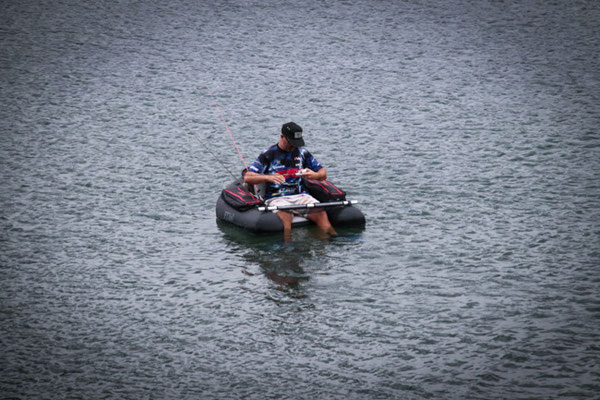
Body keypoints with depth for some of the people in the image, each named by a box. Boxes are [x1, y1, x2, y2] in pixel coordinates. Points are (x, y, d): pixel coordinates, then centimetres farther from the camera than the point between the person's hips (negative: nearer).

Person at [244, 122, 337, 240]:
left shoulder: (302, 152, 14)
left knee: (320, 212, -26)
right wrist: (268, 177, -22)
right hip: (276, 198, -3)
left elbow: (323, 174, 18)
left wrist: (315, 175, -8)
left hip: (300, 195, 4)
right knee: (285, 216, -37)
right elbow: (247, 177, -4)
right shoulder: (268, 155, 4)